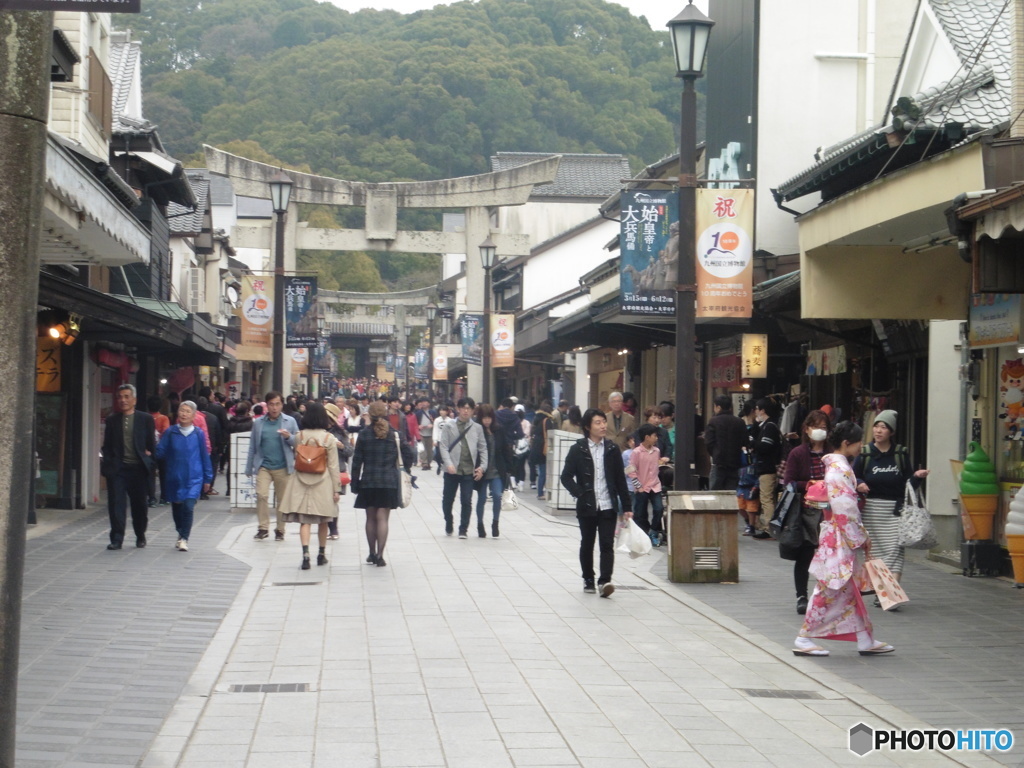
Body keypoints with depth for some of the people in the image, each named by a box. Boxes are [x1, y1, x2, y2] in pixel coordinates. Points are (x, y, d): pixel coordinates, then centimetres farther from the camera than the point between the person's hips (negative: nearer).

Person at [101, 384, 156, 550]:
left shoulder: (146, 419, 4)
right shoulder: (111, 421, 9)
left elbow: (152, 444, 7)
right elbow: (107, 446, 10)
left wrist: (147, 460, -2)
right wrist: (108, 464, -1)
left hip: (138, 468, -1)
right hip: (117, 468, 1)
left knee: (140, 504, 8)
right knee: (116, 503, -5)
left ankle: (140, 536, 25)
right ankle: (117, 539, -2)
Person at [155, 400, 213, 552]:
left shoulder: (198, 434, -3)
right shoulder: (170, 432, -1)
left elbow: (204, 456, 4)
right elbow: (160, 452, 0)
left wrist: (208, 478, 7)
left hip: (194, 479, -2)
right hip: (174, 478, 2)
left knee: (188, 507, -16)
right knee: (176, 508, 13)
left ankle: (184, 539, -5)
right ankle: (181, 534, 36)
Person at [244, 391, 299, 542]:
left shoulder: (290, 422, 3)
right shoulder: (258, 423, 7)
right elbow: (253, 447, 11)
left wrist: (289, 437, -15)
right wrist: (249, 468, 11)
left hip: (283, 467, 0)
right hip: (263, 466, 0)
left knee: (283, 499, 5)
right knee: (261, 495, -14)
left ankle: (280, 530, 17)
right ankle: (263, 528, -5)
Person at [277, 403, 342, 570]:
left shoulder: (299, 436, -1)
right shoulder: (329, 438, -5)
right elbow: (333, 466, -4)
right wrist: (337, 488, 0)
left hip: (302, 482, 0)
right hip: (323, 483, 0)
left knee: (304, 521, -2)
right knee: (322, 521, 15)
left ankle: (306, 554, -18)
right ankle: (321, 554, 26)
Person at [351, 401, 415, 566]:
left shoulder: (364, 434, -3)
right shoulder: (394, 434, -2)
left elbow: (357, 460, -3)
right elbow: (409, 454, -4)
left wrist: (355, 482, 3)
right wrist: (407, 468, 14)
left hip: (368, 482, 0)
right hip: (389, 482, 0)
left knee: (371, 518, 12)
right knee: (383, 518, -1)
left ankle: (372, 554, 19)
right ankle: (379, 556, -8)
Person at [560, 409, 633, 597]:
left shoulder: (612, 449, 4)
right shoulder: (578, 450, -1)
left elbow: (620, 479, 6)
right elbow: (566, 476, 0)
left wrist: (626, 507, 5)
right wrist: (579, 494, -13)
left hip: (608, 506, 0)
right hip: (587, 507, 0)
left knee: (607, 544, -8)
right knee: (587, 544, 11)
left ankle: (604, 581, -13)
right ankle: (588, 580, 24)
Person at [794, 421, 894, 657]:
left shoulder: (840, 466, 14)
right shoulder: (840, 469, -17)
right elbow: (844, 510, -21)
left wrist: (862, 535, 18)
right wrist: (860, 538, -13)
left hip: (844, 540, 10)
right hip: (838, 540, -10)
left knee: (850, 590, 11)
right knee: (830, 590, -5)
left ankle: (866, 640, 16)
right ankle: (804, 640, 0)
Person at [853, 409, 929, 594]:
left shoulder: (901, 454, 4)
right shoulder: (865, 454, 4)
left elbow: (909, 485, 7)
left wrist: (917, 477, -13)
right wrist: (859, 484, -15)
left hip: (895, 510, -1)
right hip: (871, 508, 1)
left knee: (894, 548, -12)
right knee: (875, 549, 3)